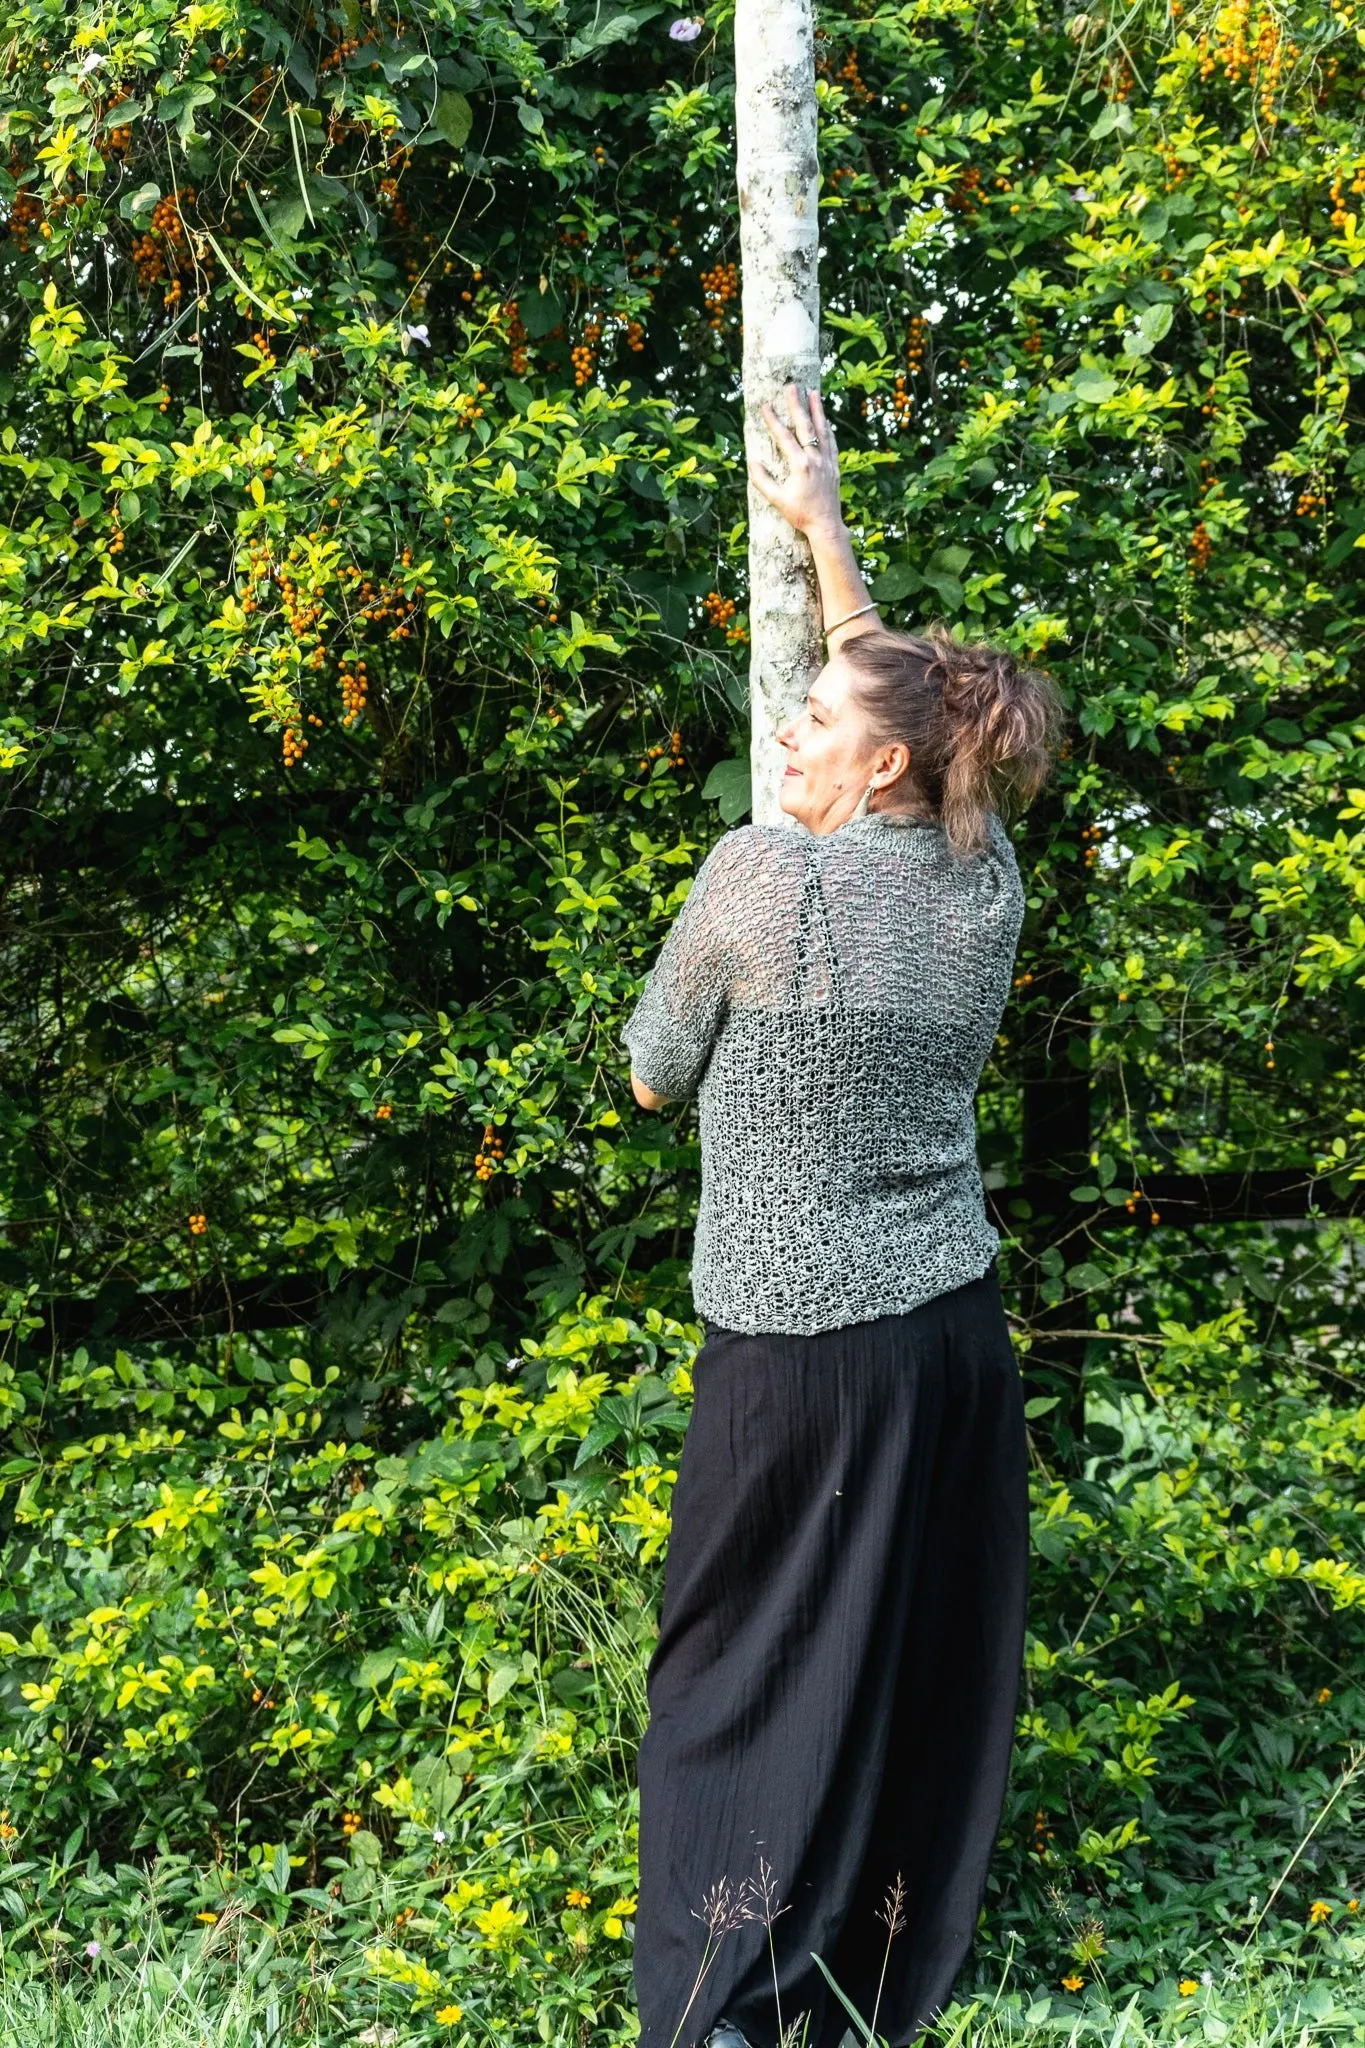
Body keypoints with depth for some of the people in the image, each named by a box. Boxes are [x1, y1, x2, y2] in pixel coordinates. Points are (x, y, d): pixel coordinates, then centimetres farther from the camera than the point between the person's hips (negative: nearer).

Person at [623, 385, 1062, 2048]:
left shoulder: (760, 874, -15)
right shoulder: (982, 877, 2)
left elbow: (652, 1077, -1)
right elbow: (895, 689, 20)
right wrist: (822, 527, 28)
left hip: (802, 1351, -5)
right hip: (957, 1330, 6)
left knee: (748, 1666, 6)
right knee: (929, 1665, 12)